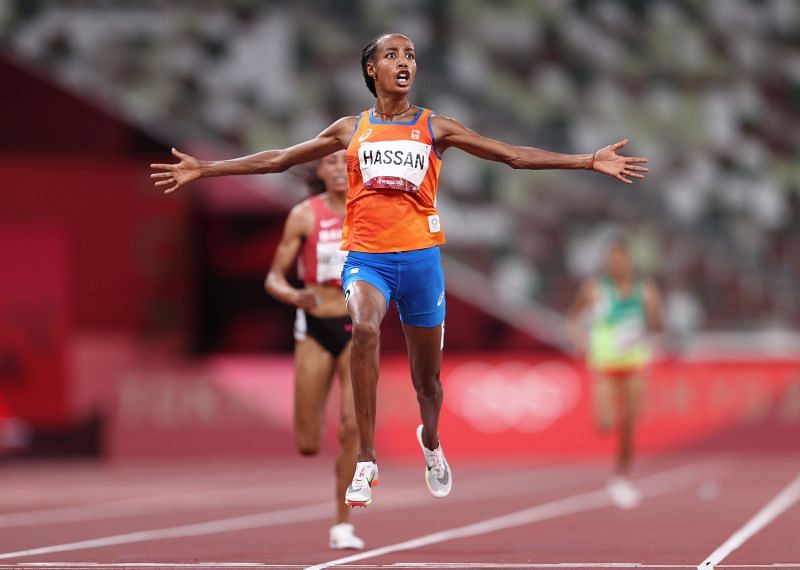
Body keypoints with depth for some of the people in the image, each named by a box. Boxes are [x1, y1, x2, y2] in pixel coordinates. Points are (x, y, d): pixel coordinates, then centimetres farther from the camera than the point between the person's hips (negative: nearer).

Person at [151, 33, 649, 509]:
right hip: (365, 255, -1)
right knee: (364, 330, -32)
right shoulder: (351, 129, 10)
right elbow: (279, 159, 14)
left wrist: (589, 162, -5)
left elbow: (513, 155, 3)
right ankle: (366, 461, -30)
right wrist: (204, 170, 11)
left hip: (420, 254, 1)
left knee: (427, 373, 11)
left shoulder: (435, 128, 6)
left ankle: (430, 441, 46)